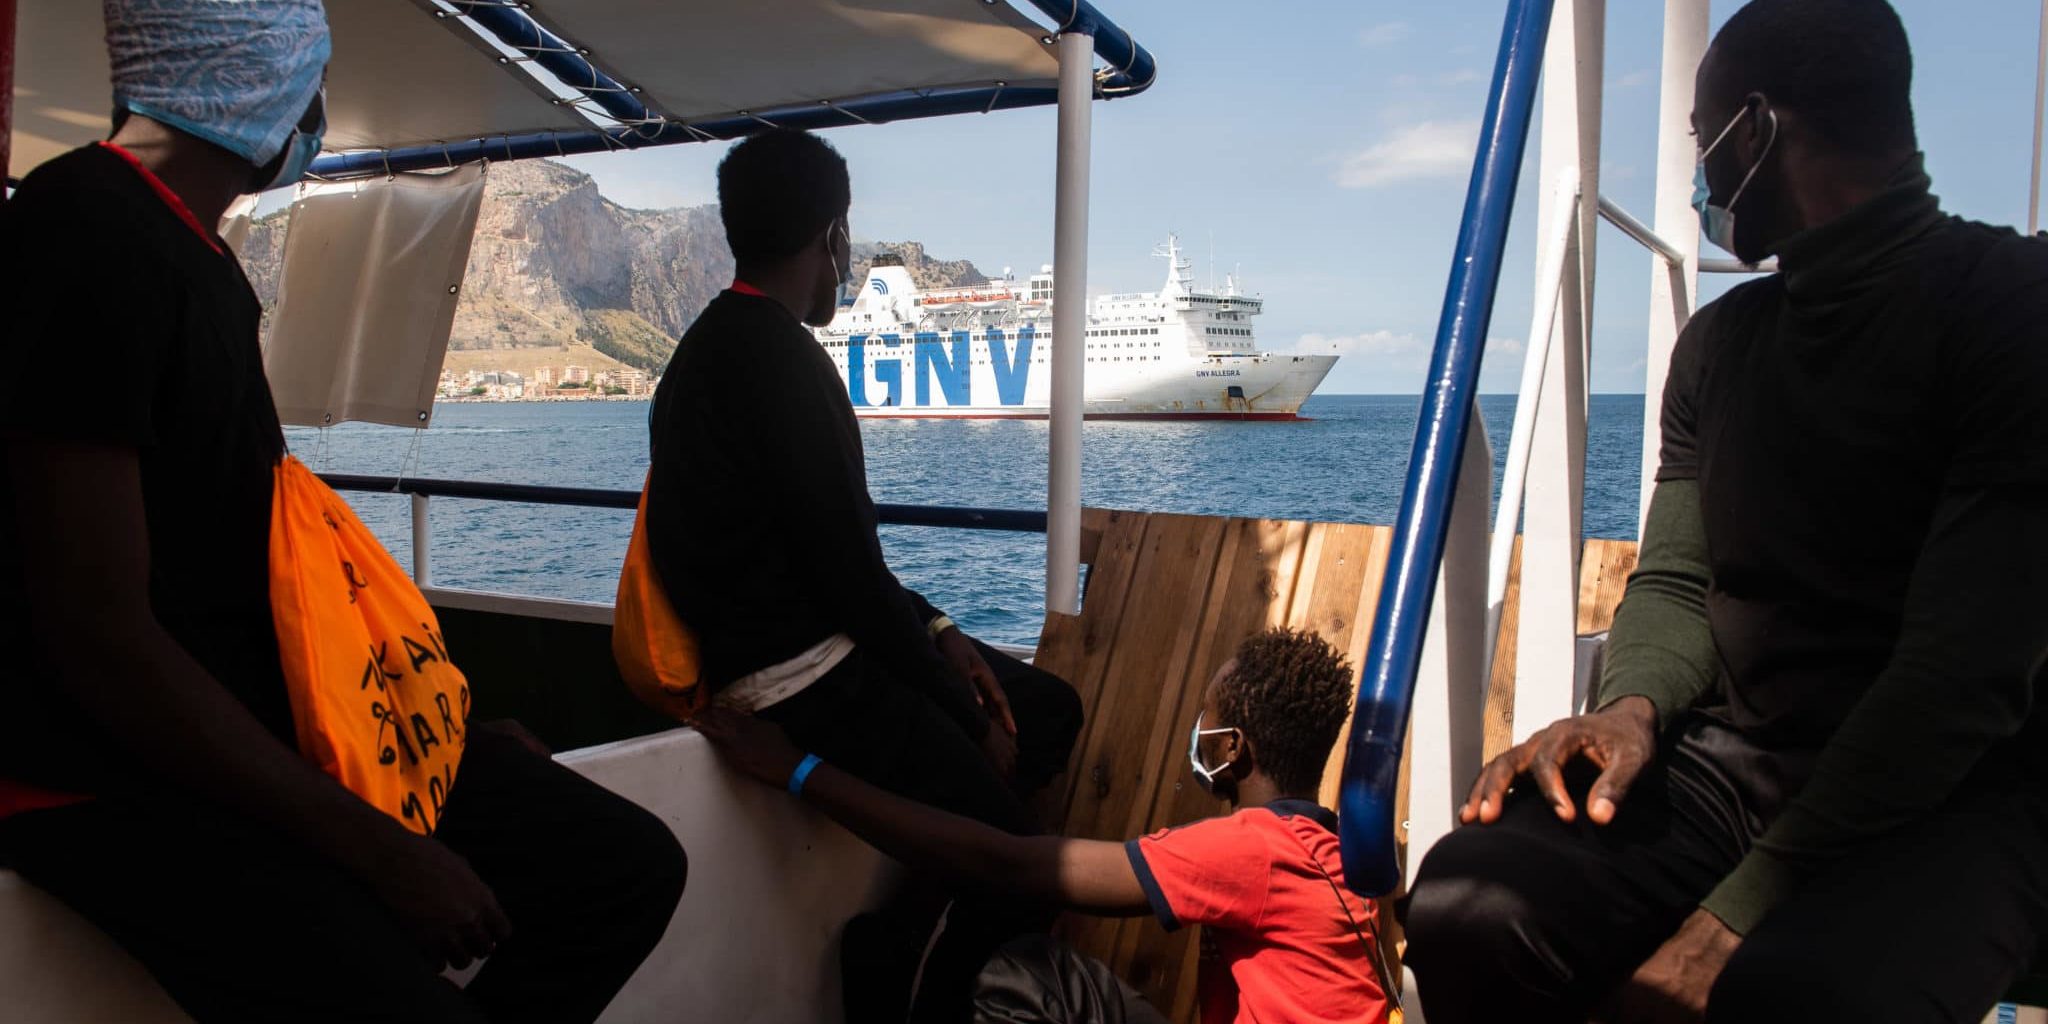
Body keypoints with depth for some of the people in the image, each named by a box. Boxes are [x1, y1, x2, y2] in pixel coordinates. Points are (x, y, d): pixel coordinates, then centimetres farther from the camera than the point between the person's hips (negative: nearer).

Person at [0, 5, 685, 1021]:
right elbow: (97, 632, -21)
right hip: (111, 784, -9)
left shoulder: (198, 253, 17)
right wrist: (379, 851, -20)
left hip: (261, 732, 9)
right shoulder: (84, 232, -15)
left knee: (629, 863, 0)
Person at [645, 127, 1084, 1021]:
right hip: (802, 678, -10)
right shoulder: (776, 355, -18)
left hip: (804, 639, 10)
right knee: (1007, 855, -13)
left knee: (1048, 708, 14)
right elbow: (844, 564, -20)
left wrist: (936, 632, 7)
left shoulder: (721, 342, 14)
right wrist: (966, 717, -10)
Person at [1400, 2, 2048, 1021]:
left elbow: (1965, 669, -18)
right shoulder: (1720, 340, 12)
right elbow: (1675, 581, 10)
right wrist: (1634, 705, -14)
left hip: (1948, 796, -5)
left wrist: (1737, 913, -23)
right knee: (1466, 909, -23)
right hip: (1733, 764, 5)